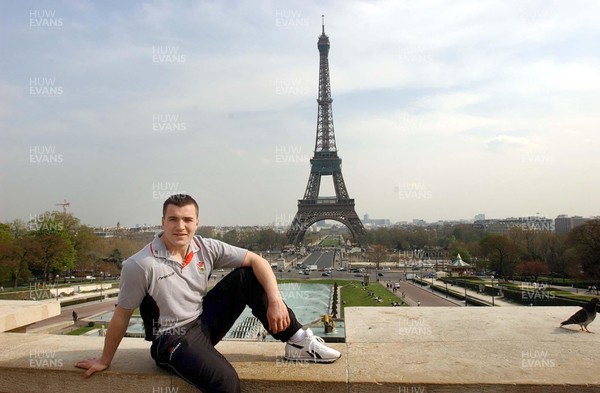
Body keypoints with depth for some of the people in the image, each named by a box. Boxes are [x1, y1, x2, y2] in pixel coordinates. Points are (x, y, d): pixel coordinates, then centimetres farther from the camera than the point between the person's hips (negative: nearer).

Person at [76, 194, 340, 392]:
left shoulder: (206, 248, -8)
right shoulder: (140, 266, -19)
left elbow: (256, 261, -10)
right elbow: (122, 315, -9)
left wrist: (275, 301, -23)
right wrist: (104, 360, 3)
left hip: (205, 321, 5)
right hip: (173, 340, -5)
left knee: (248, 276, -13)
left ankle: (298, 343, -8)